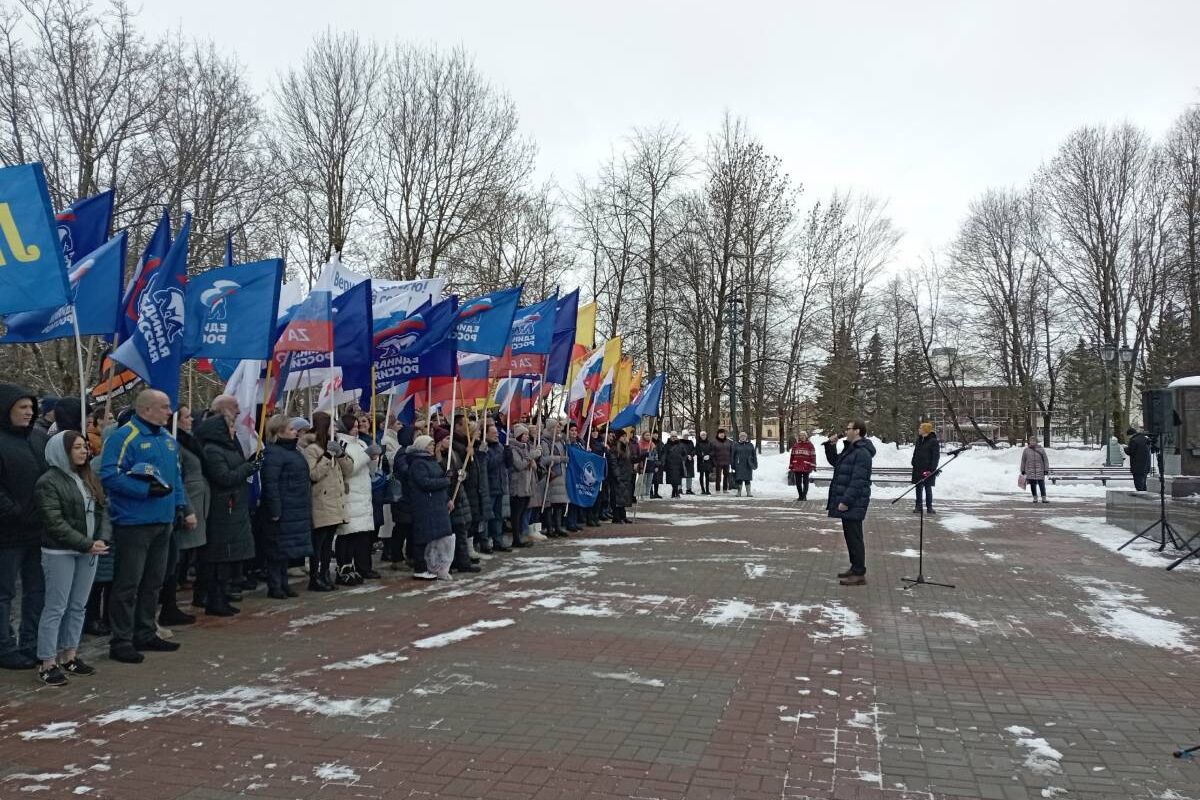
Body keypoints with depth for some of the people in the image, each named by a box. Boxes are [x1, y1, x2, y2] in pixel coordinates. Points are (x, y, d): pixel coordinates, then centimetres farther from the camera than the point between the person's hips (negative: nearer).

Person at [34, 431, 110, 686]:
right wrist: (87, 544, -18)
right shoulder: (49, 481, -9)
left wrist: (102, 540, -7)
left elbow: (102, 511, 10)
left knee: (78, 606, 11)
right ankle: (47, 664, 5)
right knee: (56, 608, -2)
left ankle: (69, 657, 21)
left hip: (88, 552, 7)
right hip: (59, 553, -7)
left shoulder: (91, 478, 13)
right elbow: (55, 522, -16)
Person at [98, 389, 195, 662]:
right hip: (133, 523, -8)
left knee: (153, 582, 15)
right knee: (128, 584, -2)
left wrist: (183, 507, 11)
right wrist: (146, 490, -23)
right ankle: (121, 641, 7)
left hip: (163, 521, 8)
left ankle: (146, 634, 27)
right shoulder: (124, 437, -12)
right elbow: (109, 476, -20)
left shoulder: (168, 438, 14)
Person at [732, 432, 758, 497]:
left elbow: (754, 455, 10)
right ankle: (739, 492, 7)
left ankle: (748, 492, 7)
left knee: (747, 479, 3)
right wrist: (733, 466, 1)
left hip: (748, 465, 1)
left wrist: (755, 464, 6)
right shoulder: (736, 445, 5)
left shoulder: (750, 445, 9)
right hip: (739, 465, -1)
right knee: (739, 479, -1)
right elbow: (733, 456, 5)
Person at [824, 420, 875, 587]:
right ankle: (855, 568, 26)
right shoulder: (850, 449, 15)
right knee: (850, 536, 17)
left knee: (854, 538, -5)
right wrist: (831, 445, 14)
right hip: (846, 502, 10)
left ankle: (859, 574, 0)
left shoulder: (862, 453, -18)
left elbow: (858, 481, -23)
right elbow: (834, 461, 30)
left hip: (853, 504, -10)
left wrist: (846, 501, -24)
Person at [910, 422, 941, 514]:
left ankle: (929, 507, 10)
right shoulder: (919, 440, 10)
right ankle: (918, 507, 14)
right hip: (918, 469, 6)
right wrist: (914, 465, 12)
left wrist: (932, 469, -17)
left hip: (928, 469, -6)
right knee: (918, 488, 8)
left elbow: (936, 456, -11)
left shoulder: (933, 441, -10)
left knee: (928, 488, 1)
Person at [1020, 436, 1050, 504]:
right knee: (1032, 485, 5)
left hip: (1040, 470, -1)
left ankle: (1044, 498, 1)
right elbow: (1023, 461, 10)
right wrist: (1022, 470, 9)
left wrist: (1046, 470, -1)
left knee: (1041, 485, -3)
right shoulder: (1026, 450, 5)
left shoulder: (1041, 450, 3)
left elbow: (1046, 460, 5)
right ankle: (1035, 498, 14)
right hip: (1030, 471, 1)